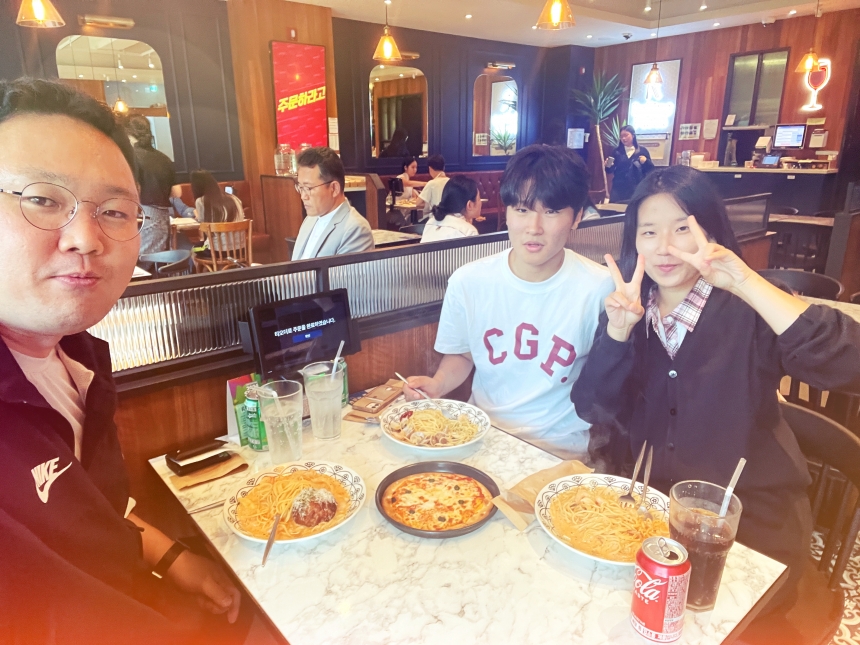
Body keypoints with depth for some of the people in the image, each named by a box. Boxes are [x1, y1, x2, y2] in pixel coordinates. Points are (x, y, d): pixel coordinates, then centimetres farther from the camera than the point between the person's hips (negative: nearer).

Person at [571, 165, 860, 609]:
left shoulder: (746, 313, -10)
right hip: (646, 503, 3)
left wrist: (746, 283, -34)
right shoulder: (628, 309, -1)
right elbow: (593, 411, -8)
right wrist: (617, 331, -22)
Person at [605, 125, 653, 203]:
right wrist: (608, 166, -13)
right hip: (618, 189, 1)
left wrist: (646, 162, -12)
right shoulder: (617, 151, 8)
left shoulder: (642, 151, 5)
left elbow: (651, 169, 6)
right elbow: (611, 171, 8)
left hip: (636, 189, -1)